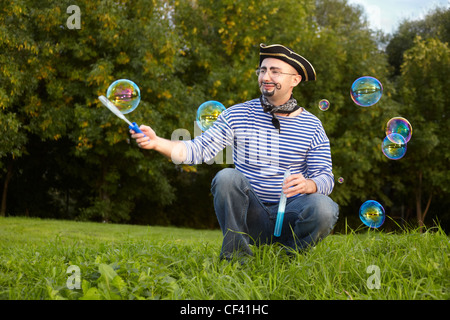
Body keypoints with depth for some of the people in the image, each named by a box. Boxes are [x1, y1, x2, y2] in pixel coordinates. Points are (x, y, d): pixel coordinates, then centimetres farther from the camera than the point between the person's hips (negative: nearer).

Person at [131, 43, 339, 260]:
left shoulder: (312, 126, 4)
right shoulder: (237, 115, 3)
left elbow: (325, 177, 1)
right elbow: (199, 150, -4)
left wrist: (307, 185, -23)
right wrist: (157, 143, -20)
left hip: (290, 215, 0)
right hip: (251, 216, 0)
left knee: (324, 209, -31)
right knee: (227, 177, -29)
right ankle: (236, 256, -14)